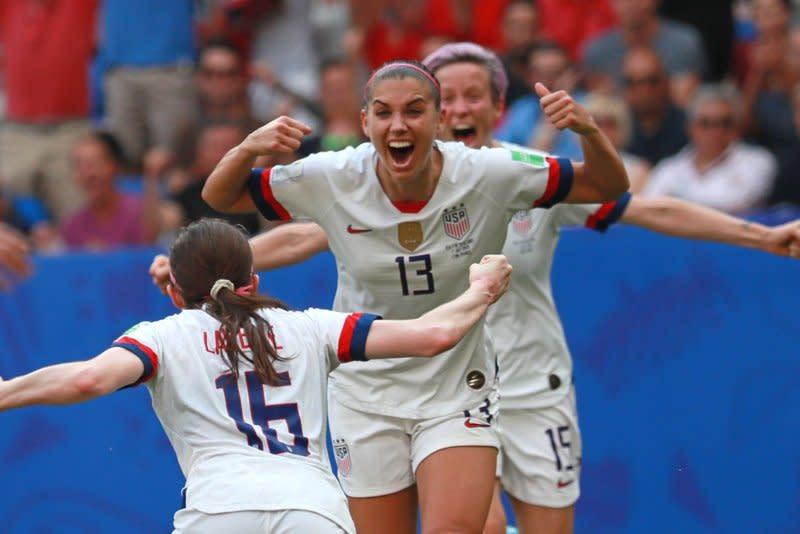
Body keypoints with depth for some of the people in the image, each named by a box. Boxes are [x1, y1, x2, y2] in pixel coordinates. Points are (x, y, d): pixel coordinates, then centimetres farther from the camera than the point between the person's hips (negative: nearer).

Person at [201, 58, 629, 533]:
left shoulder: (488, 176, -15)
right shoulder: (330, 181, -13)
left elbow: (608, 187, -6)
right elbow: (219, 197, -3)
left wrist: (587, 129, -27)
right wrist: (251, 147, -24)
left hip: (459, 395, -1)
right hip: (366, 400, 1)